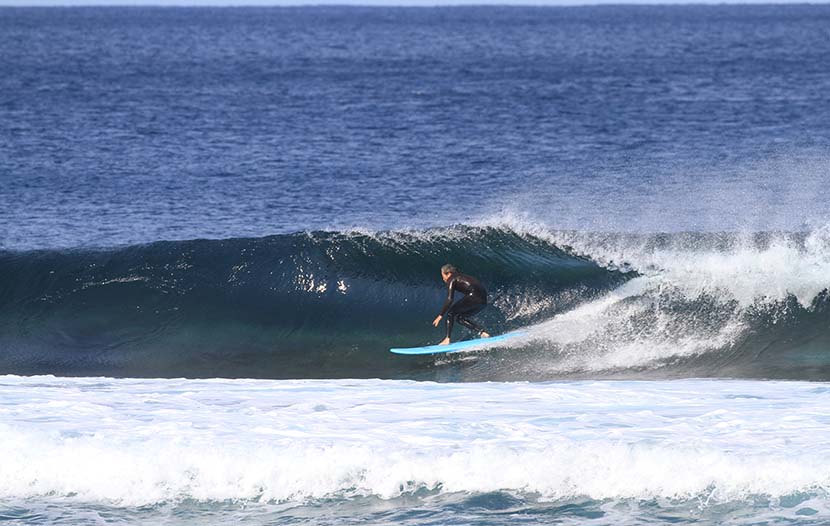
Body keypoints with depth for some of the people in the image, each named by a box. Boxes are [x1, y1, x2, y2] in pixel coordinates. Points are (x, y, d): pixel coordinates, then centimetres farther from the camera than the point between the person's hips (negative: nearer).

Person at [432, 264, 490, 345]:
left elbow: (449, 300, -7)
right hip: (483, 301, 8)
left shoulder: (452, 280, 3)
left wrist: (440, 316, -5)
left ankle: (447, 339, -2)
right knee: (460, 317, 19)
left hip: (474, 296, -8)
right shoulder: (460, 277, 28)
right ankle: (482, 332, 7)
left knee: (451, 312, 4)